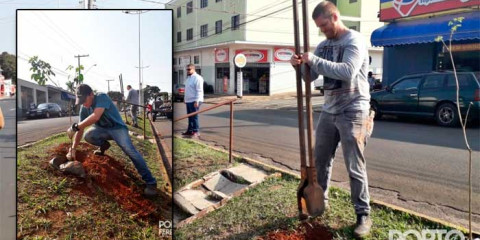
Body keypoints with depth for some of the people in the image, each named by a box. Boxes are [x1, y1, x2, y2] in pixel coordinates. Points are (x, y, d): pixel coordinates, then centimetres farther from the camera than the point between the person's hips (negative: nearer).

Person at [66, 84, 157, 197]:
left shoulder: (102, 97, -23)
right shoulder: (84, 109, -2)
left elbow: (95, 117, -38)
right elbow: (81, 129, -1)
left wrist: (75, 127, -36)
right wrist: (73, 148, -9)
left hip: (117, 128, -6)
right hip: (103, 130, 6)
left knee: (129, 150, -30)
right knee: (88, 136, -24)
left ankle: (150, 182, -31)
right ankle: (104, 145, 13)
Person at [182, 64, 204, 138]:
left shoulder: (197, 78, -13)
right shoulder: (188, 78, 18)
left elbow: (199, 91, -18)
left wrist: (196, 101, -22)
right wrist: (185, 98, 23)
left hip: (194, 101, -9)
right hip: (188, 101, 9)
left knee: (194, 117, -7)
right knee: (190, 117, 14)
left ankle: (196, 131, -2)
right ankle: (190, 130, 22)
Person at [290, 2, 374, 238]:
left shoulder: (355, 40, -9)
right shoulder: (323, 45, 11)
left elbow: (347, 71, -26)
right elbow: (310, 76, 12)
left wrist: (314, 60, -23)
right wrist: (300, 64, -9)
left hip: (352, 112, -7)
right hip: (329, 111, 7)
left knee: (355, 167, -1)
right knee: (320, 160, 14)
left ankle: (363, 215, 13)